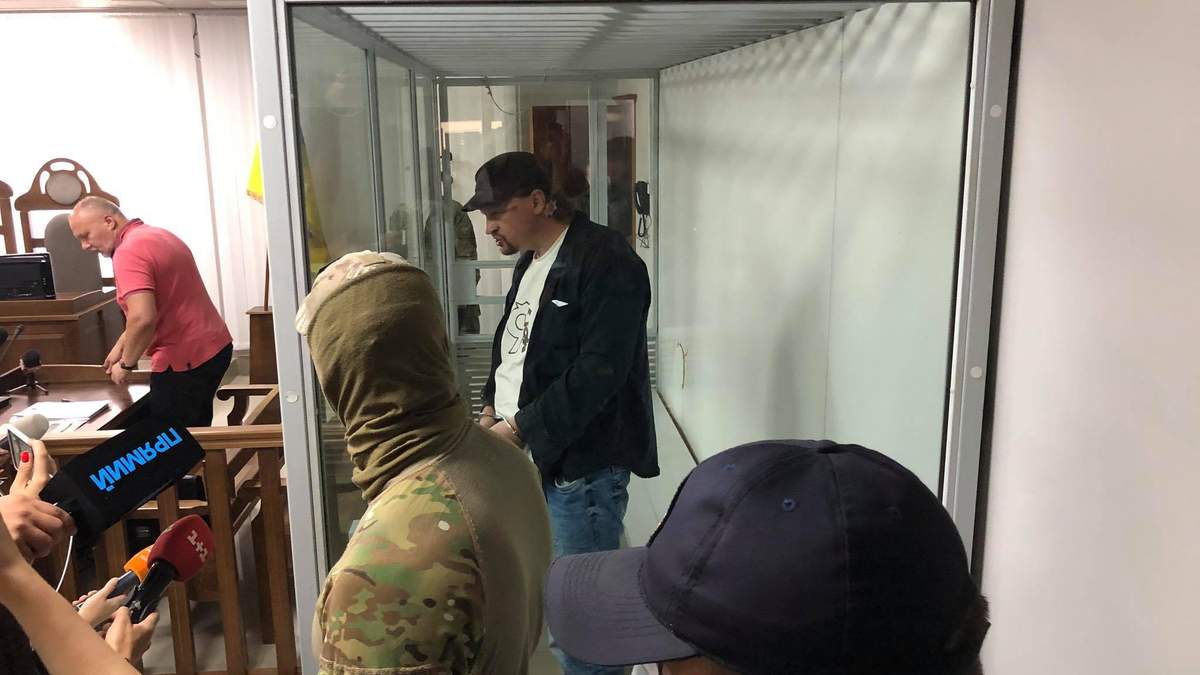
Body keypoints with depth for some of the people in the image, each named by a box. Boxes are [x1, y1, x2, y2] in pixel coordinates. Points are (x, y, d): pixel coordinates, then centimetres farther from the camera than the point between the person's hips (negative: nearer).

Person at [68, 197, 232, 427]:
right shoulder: (159, 236, 14)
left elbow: (143, 319, -27)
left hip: (185, 361, -10)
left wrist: (126, 364, -12)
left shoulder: (129, 251, -16)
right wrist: (121, 345, 21)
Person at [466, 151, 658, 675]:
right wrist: (491, 409, 6)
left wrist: (518, 428, -18)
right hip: (527, 455, 9)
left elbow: (599, 372, -22)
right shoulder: (530, 262, 14)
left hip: (581, 462, -9)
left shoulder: (604, 262, -15)